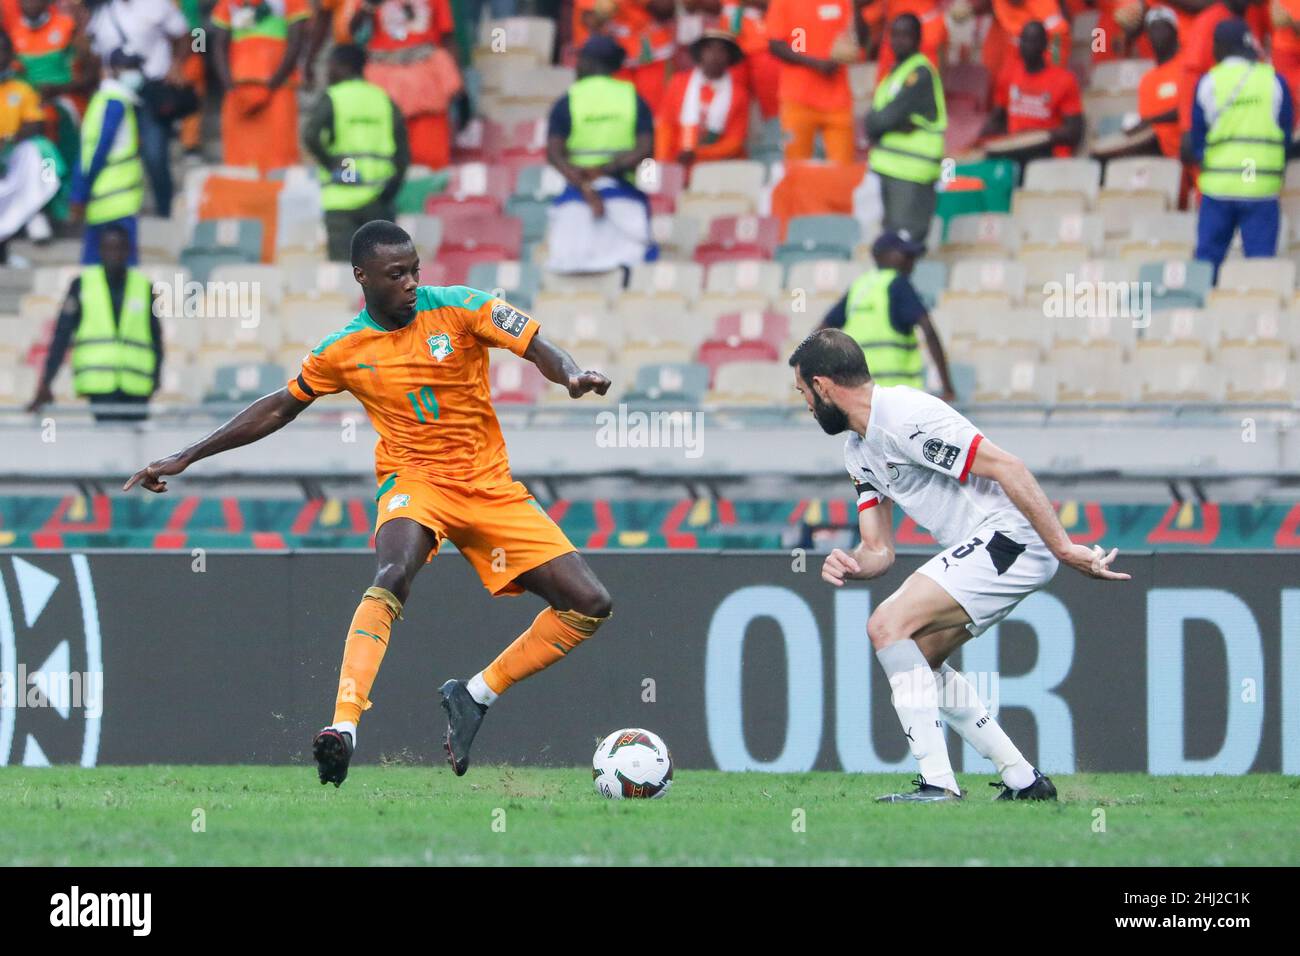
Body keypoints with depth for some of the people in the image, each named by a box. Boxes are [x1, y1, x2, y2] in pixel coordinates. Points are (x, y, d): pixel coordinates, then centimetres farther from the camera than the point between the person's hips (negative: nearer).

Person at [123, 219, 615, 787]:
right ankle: (343, 728, -46)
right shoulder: (344, 351, 0)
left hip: (489, 487, 2)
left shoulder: (458, 308, -4)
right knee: (393, 576, -37)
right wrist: (186, 458, 13)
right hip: (413, 481, -2)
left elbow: (540, 352, -10)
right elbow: (280, 408, 13)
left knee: (590, 605, -9)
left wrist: (573, 375, -34)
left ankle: (474, 697, 4)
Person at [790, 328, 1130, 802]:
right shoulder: (859, 451, 16)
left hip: (1012, 536, -11)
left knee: (888, 625, -17)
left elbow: (1007, 467, -22)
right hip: (981, 547, 11)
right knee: (916, 657, 16)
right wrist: (850, 565, -9)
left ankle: (937, 783, -20)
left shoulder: (904, 416, -17)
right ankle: (1024, 780, 17)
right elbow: (879, 550, 16)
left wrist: (1064, 548, -26)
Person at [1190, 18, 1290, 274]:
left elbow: (1198, 139, 6)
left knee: (1208, 256, 8)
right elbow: (1287, 135, 8)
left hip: (1218, 186, 0)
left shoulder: (1208, 82, 1)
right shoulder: (1274, 81, 1)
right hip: (1263, 186, 0)